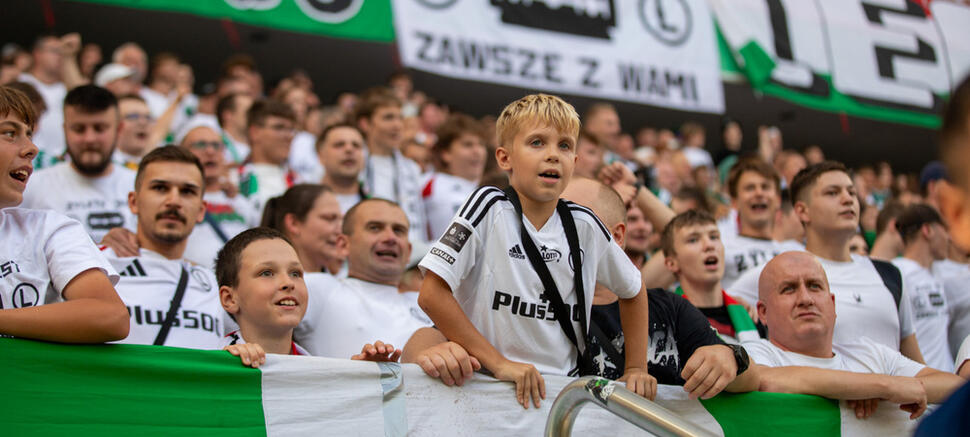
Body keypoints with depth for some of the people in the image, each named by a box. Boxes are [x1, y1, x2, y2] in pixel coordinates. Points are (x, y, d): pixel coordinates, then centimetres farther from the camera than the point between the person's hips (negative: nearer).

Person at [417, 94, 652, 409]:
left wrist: (636, 369, 16)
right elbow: (432, 294, -12)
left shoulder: (584, 226, 6)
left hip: (560, 391, 2)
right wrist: (498, 362, -13)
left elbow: (632, 291, 23)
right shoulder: (489, 208, -5)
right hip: (487, 384, -2)